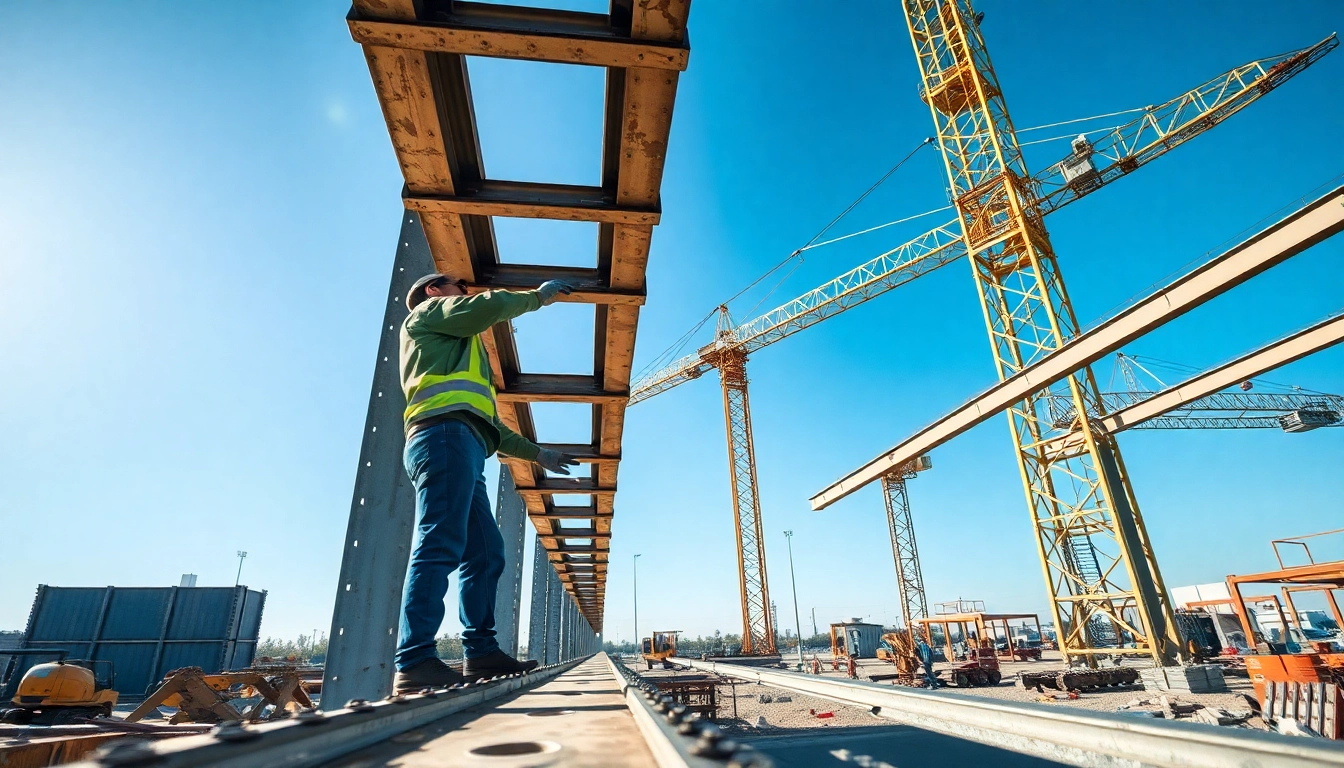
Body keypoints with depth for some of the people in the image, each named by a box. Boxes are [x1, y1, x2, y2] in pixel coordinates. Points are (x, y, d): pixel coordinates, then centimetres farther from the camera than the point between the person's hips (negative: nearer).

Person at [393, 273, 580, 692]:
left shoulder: (455, 354, 39)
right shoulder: (429, 311, 18)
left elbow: (491, 426, 36)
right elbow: (488, 307, -4)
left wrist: (537, 453, 35)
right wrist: (539, 295, 13)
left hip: (463, 447, 9)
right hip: (444, 436, -9)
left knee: (485, 553, 3)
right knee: (441, 546, -19)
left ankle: (481, 651, 3)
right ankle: (415, 662, -22)